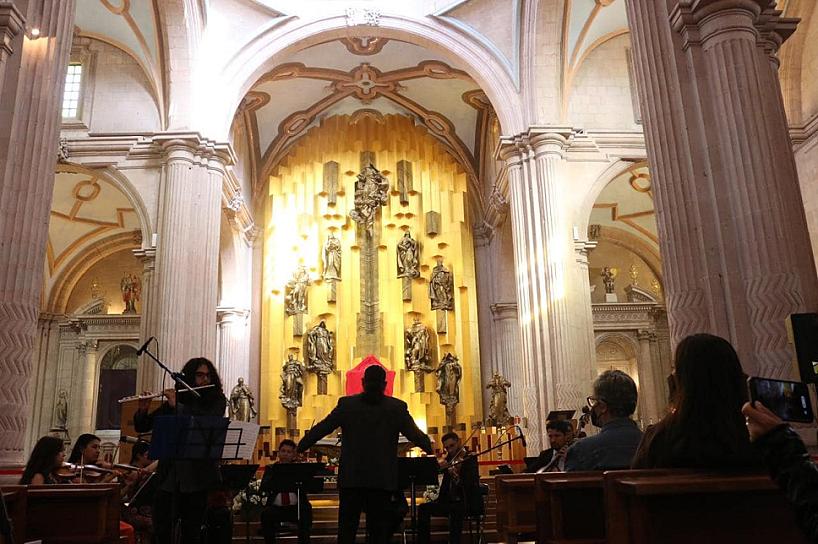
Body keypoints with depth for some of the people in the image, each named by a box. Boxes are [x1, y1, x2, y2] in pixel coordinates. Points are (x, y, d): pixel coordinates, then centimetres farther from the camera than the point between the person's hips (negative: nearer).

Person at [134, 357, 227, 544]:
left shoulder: (217, 401, 3)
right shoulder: (173, 401, 8)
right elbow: (141, 427, 11)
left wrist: (177, 406, -17)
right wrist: (143, 410, -10)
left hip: (197, 475, -2)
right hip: (169, 474, 2)